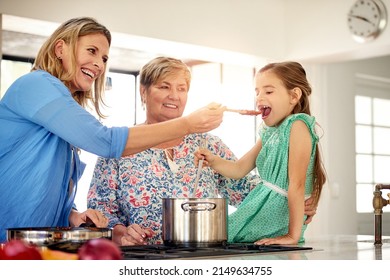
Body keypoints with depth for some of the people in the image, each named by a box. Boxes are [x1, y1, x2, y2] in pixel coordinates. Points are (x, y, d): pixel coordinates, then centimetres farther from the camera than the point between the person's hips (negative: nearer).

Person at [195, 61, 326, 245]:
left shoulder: (297, 124, -16)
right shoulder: (269, 133, 10)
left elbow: (297, 184, -22)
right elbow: (239, 169, 14)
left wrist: (293, 235, -24)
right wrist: (212, 161, -6)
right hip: (260, 209, 8)